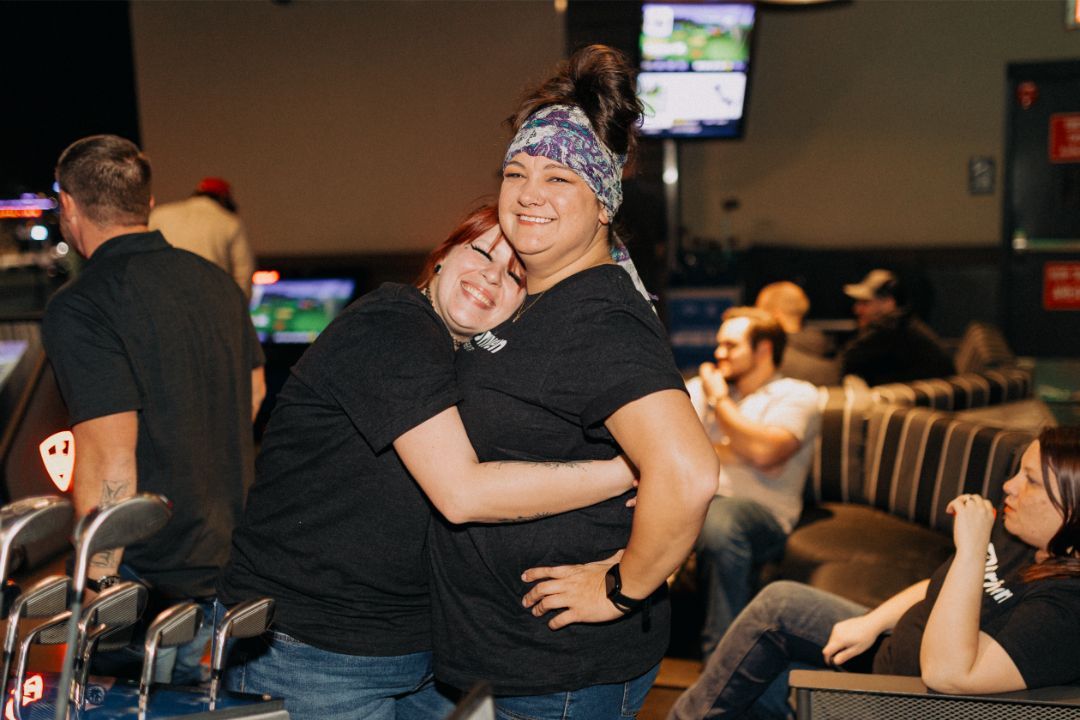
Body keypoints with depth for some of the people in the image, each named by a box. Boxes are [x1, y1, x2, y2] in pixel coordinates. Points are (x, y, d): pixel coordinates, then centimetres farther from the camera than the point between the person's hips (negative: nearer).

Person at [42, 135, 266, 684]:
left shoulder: (79, 309, -19)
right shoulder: (215, 281, 6)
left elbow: (109, 458, -26)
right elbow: (254, 392, 18)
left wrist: (98, 589, -19)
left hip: (154, 577, -7)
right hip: (232, 552, 8)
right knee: (193, 696, 24)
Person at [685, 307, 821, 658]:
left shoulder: (797, 396, 7)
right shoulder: (700, 387, 23)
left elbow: (763, 452, -11)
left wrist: (719, 399, 0)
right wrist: (726, 453, -4)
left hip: (761, 513, -4)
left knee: (720, 521, -39)